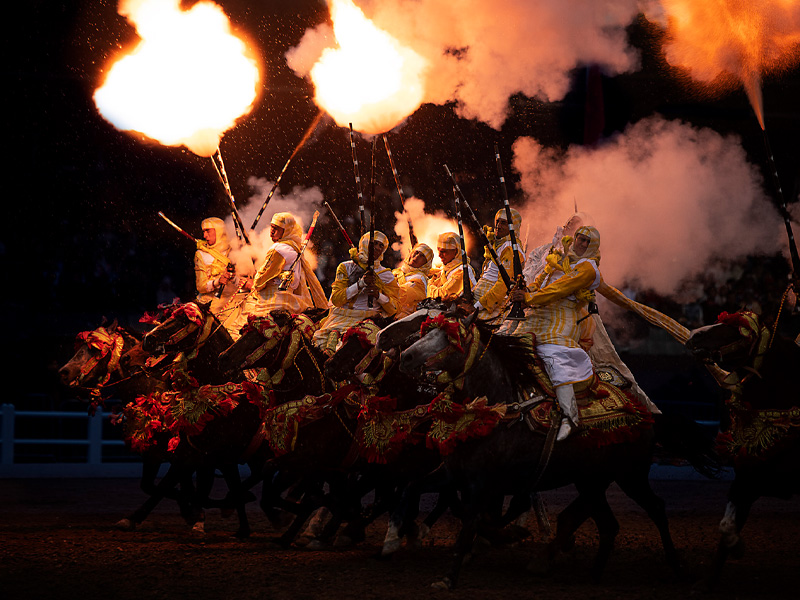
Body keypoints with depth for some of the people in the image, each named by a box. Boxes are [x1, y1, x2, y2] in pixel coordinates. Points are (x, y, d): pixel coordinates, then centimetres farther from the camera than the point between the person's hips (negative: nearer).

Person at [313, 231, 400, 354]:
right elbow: (336, 299, -1)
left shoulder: (386, 275, 13)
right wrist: (361, 283, -10)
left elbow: (393, 308, 9)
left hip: (367, 318, -1)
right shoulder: (346, 268, 11)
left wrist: (379, 295, -11)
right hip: (342, 315, 1)